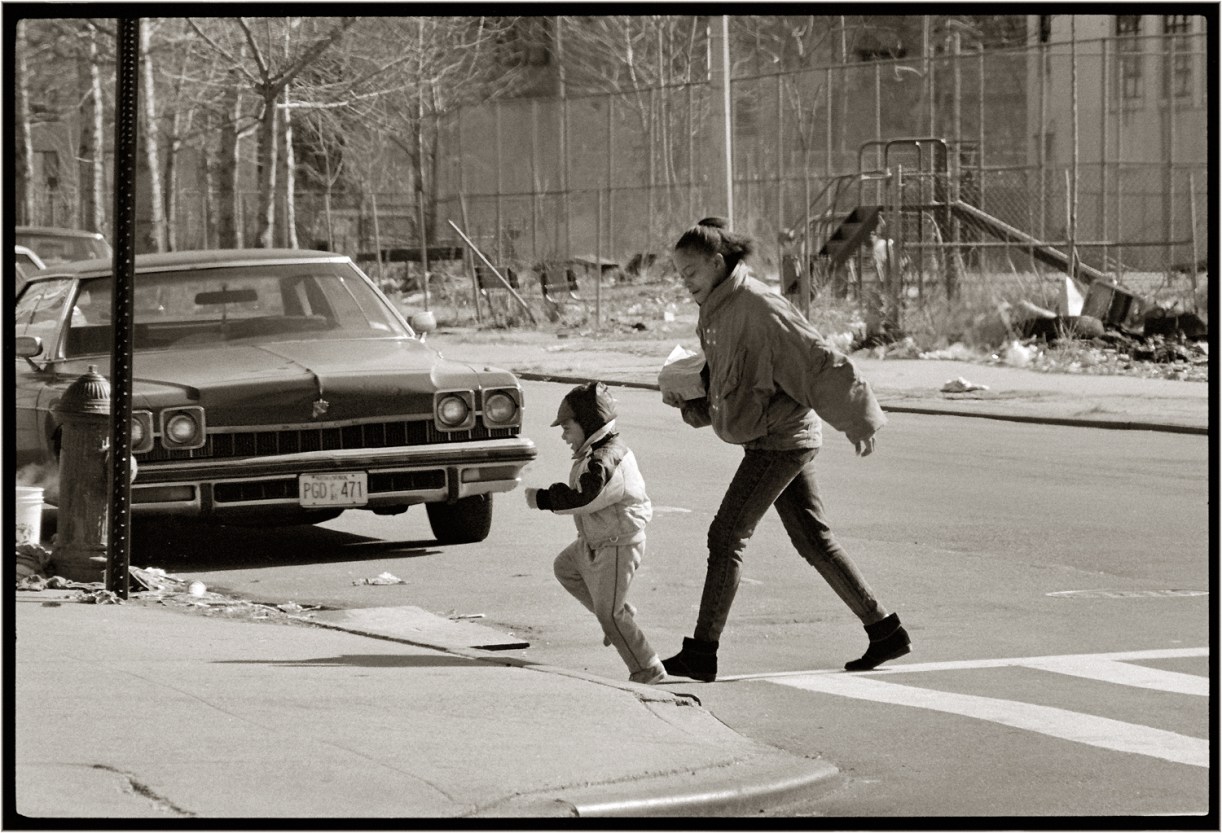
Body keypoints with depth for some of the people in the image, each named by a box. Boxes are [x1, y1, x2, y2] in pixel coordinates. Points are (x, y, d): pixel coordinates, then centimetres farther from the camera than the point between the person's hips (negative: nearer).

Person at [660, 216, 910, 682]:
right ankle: (885, 632, 18)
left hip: (779, 440, -10)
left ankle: (702, 654, -3)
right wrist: (687, 401, 4)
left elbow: (820, 363, -18)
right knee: (814, 541, 12)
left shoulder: (757, 307, -19)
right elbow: (726, 385, 23)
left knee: (727, 538, -7)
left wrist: (859, 423, -15)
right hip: (768, 439, 10)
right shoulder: (715, 313, 10)